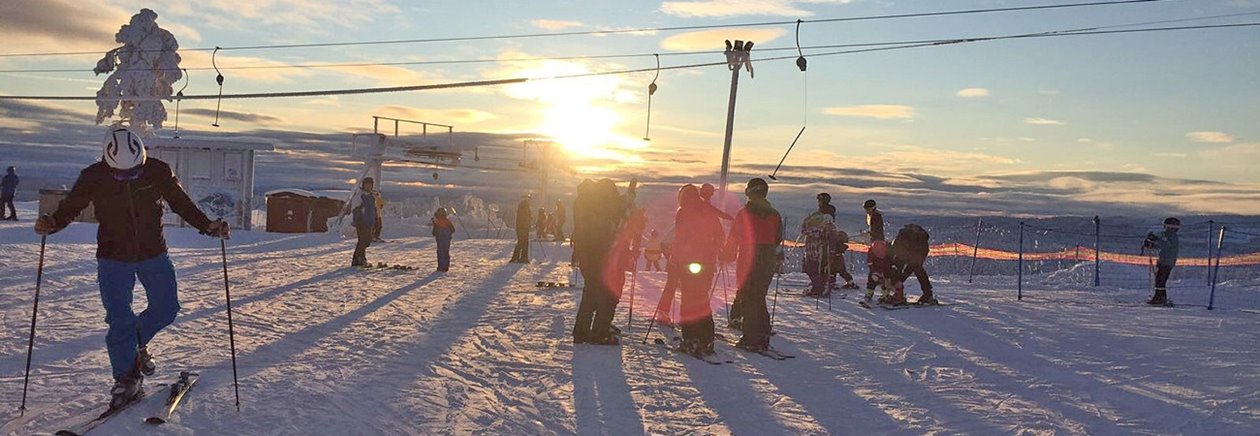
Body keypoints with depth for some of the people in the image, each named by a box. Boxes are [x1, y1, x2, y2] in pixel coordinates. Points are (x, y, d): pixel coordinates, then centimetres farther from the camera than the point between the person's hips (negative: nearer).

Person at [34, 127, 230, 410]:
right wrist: (51, 224, -24)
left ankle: (137, 344, 36)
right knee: (119, 320, -3)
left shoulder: (159, 172, -14)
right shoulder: (94, 177, -15)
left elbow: (182, 204, -3)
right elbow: (70, 206, -4)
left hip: (154, 255, 2)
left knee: (166, 308, 7)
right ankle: (127, 379, 9)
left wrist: (208, 226, -14)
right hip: (113, 259, -2)